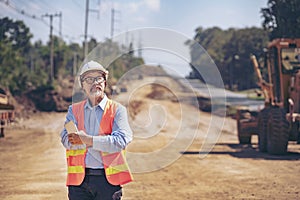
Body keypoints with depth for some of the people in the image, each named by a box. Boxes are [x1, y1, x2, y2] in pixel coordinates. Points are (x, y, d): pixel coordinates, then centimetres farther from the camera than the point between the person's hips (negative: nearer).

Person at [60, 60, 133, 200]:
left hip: (107, 179, -2)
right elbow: (67, 139, -5)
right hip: (79, 179, 2)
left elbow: (121, 140, -11)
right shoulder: (74, 110, 12)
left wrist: (88, 140, -18)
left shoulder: (117, 110, 4)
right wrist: (105, 141, -15)